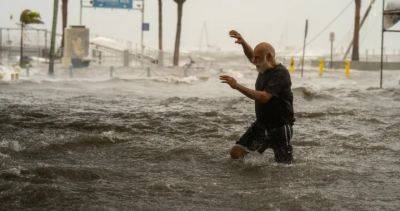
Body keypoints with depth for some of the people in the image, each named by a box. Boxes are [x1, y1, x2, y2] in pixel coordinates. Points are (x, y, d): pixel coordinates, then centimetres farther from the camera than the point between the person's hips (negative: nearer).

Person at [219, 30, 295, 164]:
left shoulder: (280, 74, -21)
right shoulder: (264, 67, 3)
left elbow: (263, 97, -32)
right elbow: (251, 56, 25)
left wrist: (237, 86, -34)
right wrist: (243, 42, 6)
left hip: (280, 127, -7)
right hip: (260, 124, 7)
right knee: (236, 153, -4)